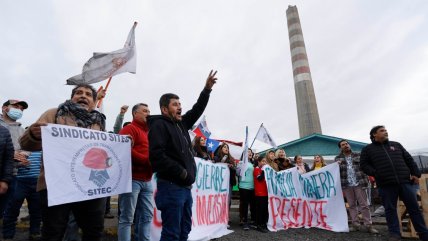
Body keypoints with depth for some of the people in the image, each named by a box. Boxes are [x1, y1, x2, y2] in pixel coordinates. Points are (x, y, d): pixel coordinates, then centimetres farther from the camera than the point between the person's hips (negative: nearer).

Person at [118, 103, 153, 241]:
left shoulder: (149, 132, 21)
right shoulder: (129, 129, -3)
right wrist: (148, 161, -18)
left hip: (146, 181, 8)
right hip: (132, 179, -7)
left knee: (147, 216, 10)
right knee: (127, 218, 0)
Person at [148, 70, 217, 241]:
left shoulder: (181, 124, 15)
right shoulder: (159, 125, -10)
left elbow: (197, 110, 24)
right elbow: (156, 155, -22)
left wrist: (207, 89, 16)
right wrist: (181, 172, -16)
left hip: (185, 187, 9)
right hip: (171, 187, -8)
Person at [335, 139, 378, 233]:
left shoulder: (358, 155, 8)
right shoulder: (338, 158, 7)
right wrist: (337, 165, -19)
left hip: (359, 183, -1)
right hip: (347, 185, 1)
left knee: (364, 204, 1)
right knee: (351, 205, 8)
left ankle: (368, 225, 8)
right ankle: (355, 225, 15)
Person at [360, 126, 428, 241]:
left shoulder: (396, 145, 18)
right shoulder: (367, 149, 7)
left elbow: (409, 160, 19)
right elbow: (363, 164, 3)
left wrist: (416, 174, 8)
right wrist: (374, 173, -12)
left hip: (405, 181, 3)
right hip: (385, 184, -3)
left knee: (414, 208, 8)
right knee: (390, 209, 2)